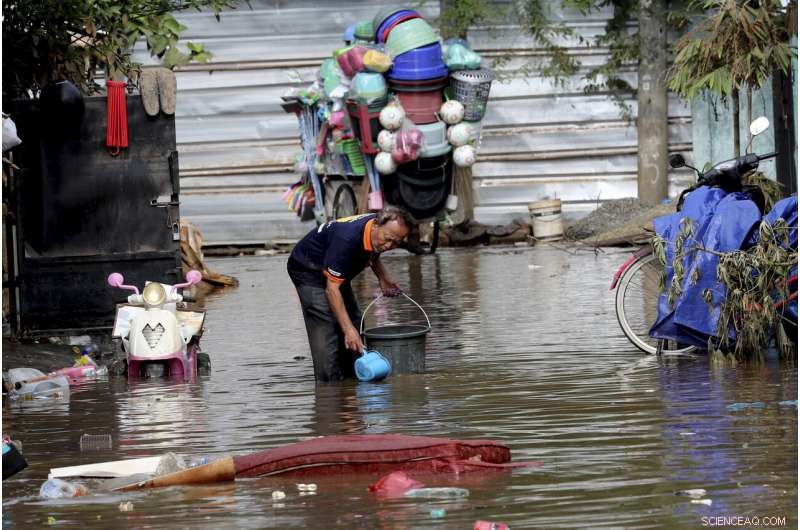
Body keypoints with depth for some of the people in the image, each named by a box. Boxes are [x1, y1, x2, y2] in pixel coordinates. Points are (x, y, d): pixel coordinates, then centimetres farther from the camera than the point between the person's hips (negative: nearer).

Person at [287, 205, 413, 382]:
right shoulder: (347, 239, -39)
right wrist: (348, 329, -39)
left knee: (354, 323, 8)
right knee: (325, 326, -20)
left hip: (336, 271, 9)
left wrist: (383, 277, -4)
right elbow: (331, 289, -36)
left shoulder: (381, 229, -14)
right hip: (308, 268, -9)